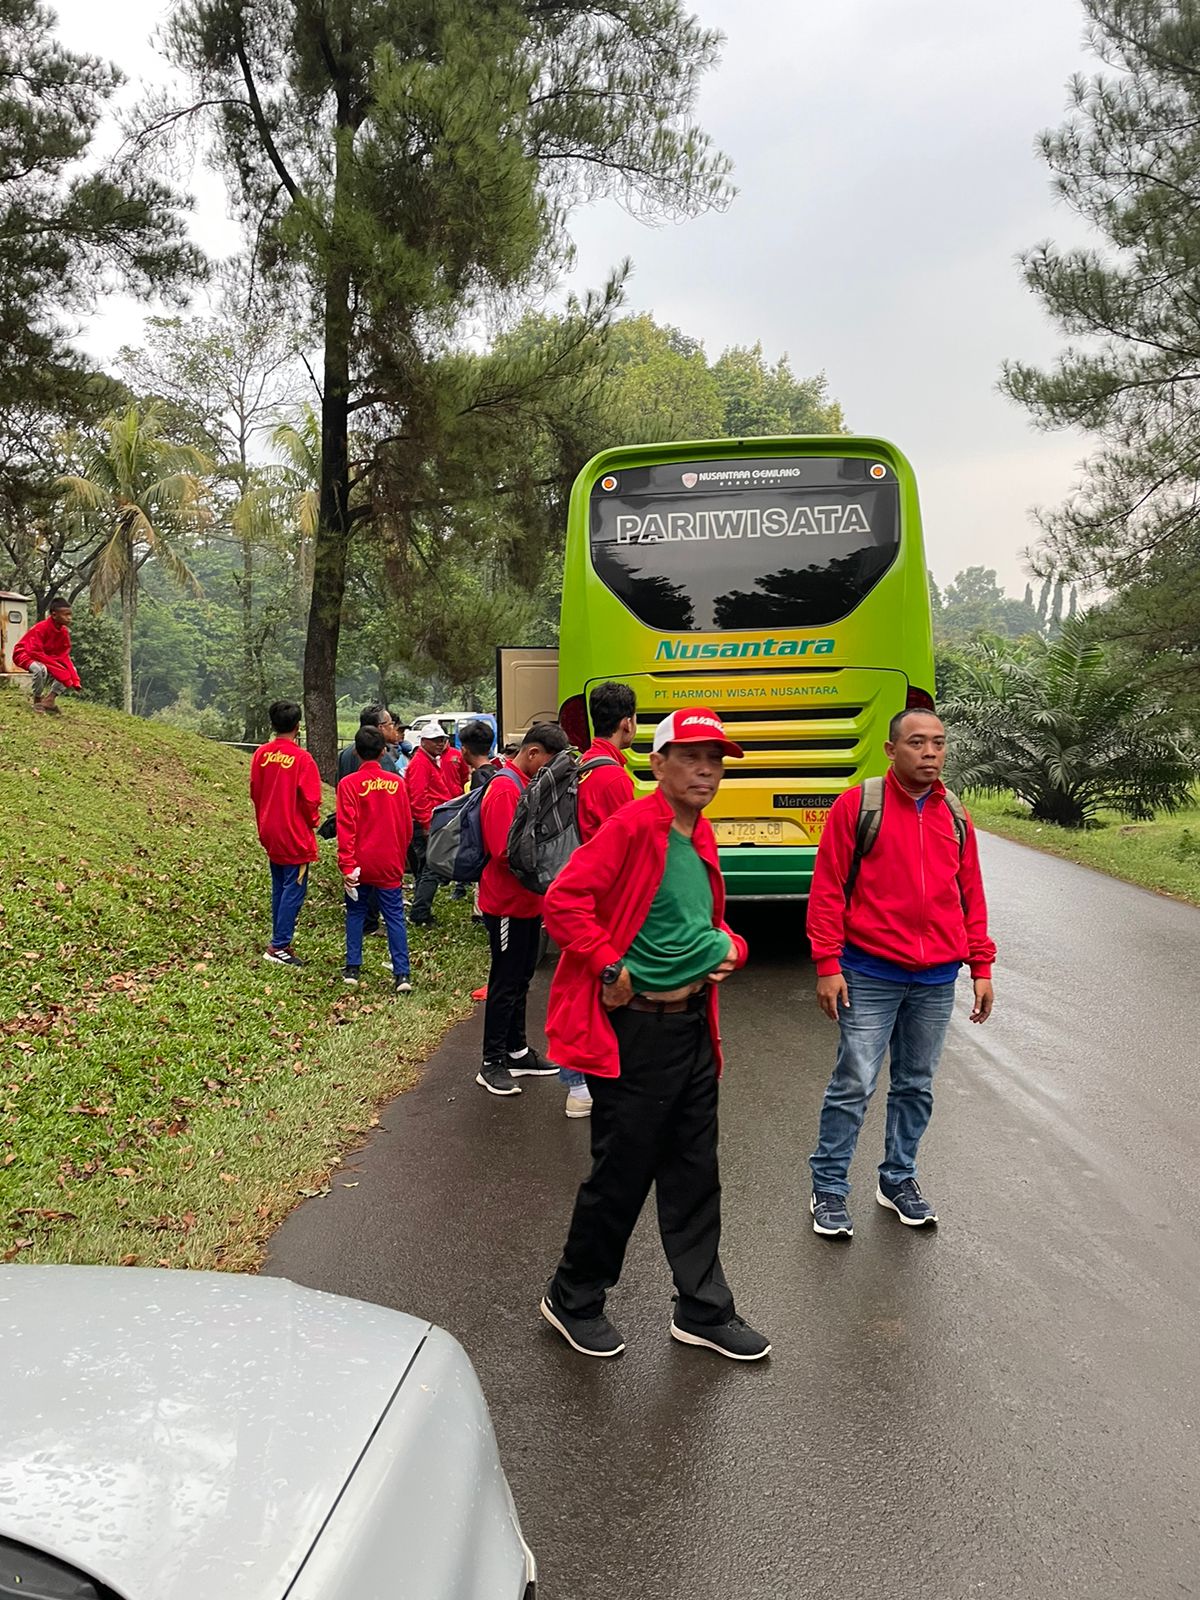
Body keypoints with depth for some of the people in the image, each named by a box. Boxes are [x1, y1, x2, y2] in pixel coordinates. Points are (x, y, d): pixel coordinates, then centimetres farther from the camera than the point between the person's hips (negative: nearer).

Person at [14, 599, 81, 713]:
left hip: (46, 658, 8)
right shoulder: (41, 628, -29)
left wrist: (75, 680, -20)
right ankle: (37, 701, -14)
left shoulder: (64, 632, -8)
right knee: (40, 669, -39)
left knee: (71, 670, -7)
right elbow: (35, 652, -32)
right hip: (25, 655, -8)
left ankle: (50, 699, -11)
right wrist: (56, 665, -35)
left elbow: (64, 656, -9)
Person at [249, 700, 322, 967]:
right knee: (294, 889, 0)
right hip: (296, 835, -6)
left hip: (270, 833, 7)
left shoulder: (260, 754, 0)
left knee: (279, 888, 17)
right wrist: (312, 823, 6)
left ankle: (281, 941, 22)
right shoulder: (302, 759, -17)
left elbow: (254, 791, 8)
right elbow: (311, 799, -14)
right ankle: (279, 946, -3)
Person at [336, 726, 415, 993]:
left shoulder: (348, 784, -9)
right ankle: (402, 974, -3)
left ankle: (353, 968, 16)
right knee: (394, 916, 3)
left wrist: (347, 865, -13)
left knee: (355, 912, 15)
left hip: (359, 863, -1)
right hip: (390, 865, 1)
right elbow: (407, 826, 5)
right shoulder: (397, 782, -2)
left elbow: (346, 828, -14)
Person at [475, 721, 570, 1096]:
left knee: (520, 980, 17)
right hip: (508, 905, -9)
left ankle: (517, 1051, 28)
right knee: (505, 984, -1)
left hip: (528, 902, 9)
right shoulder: (505, 790, -20)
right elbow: (507, 852, -25)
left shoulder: (527, 784, 10)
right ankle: (492, 1064, 9)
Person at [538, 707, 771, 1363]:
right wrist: (610, 969, -21)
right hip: (635, 1029, -8)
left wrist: (728, 945, 5)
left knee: (694, 1175, 16)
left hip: (694, 1023, 8)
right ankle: (573, 1300, 27)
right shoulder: (632, 827, -16)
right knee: (623, 1172, 4)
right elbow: (563, 901, -22)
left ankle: (703, 1311, 30)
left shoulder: (702, 836, 10)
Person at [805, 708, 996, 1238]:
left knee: (916, 1086, 14)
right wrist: (827, 964, -10)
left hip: (937, 980, 5)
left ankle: (898, 1179, 31)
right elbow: (827, 888, -6)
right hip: (870, 976, -4)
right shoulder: (857, 804, -6)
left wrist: (981, 966, 10)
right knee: (853, 1086, -1)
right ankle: (828, 1189, 13)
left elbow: (971, 894, 13)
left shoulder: (954, 815, 8)